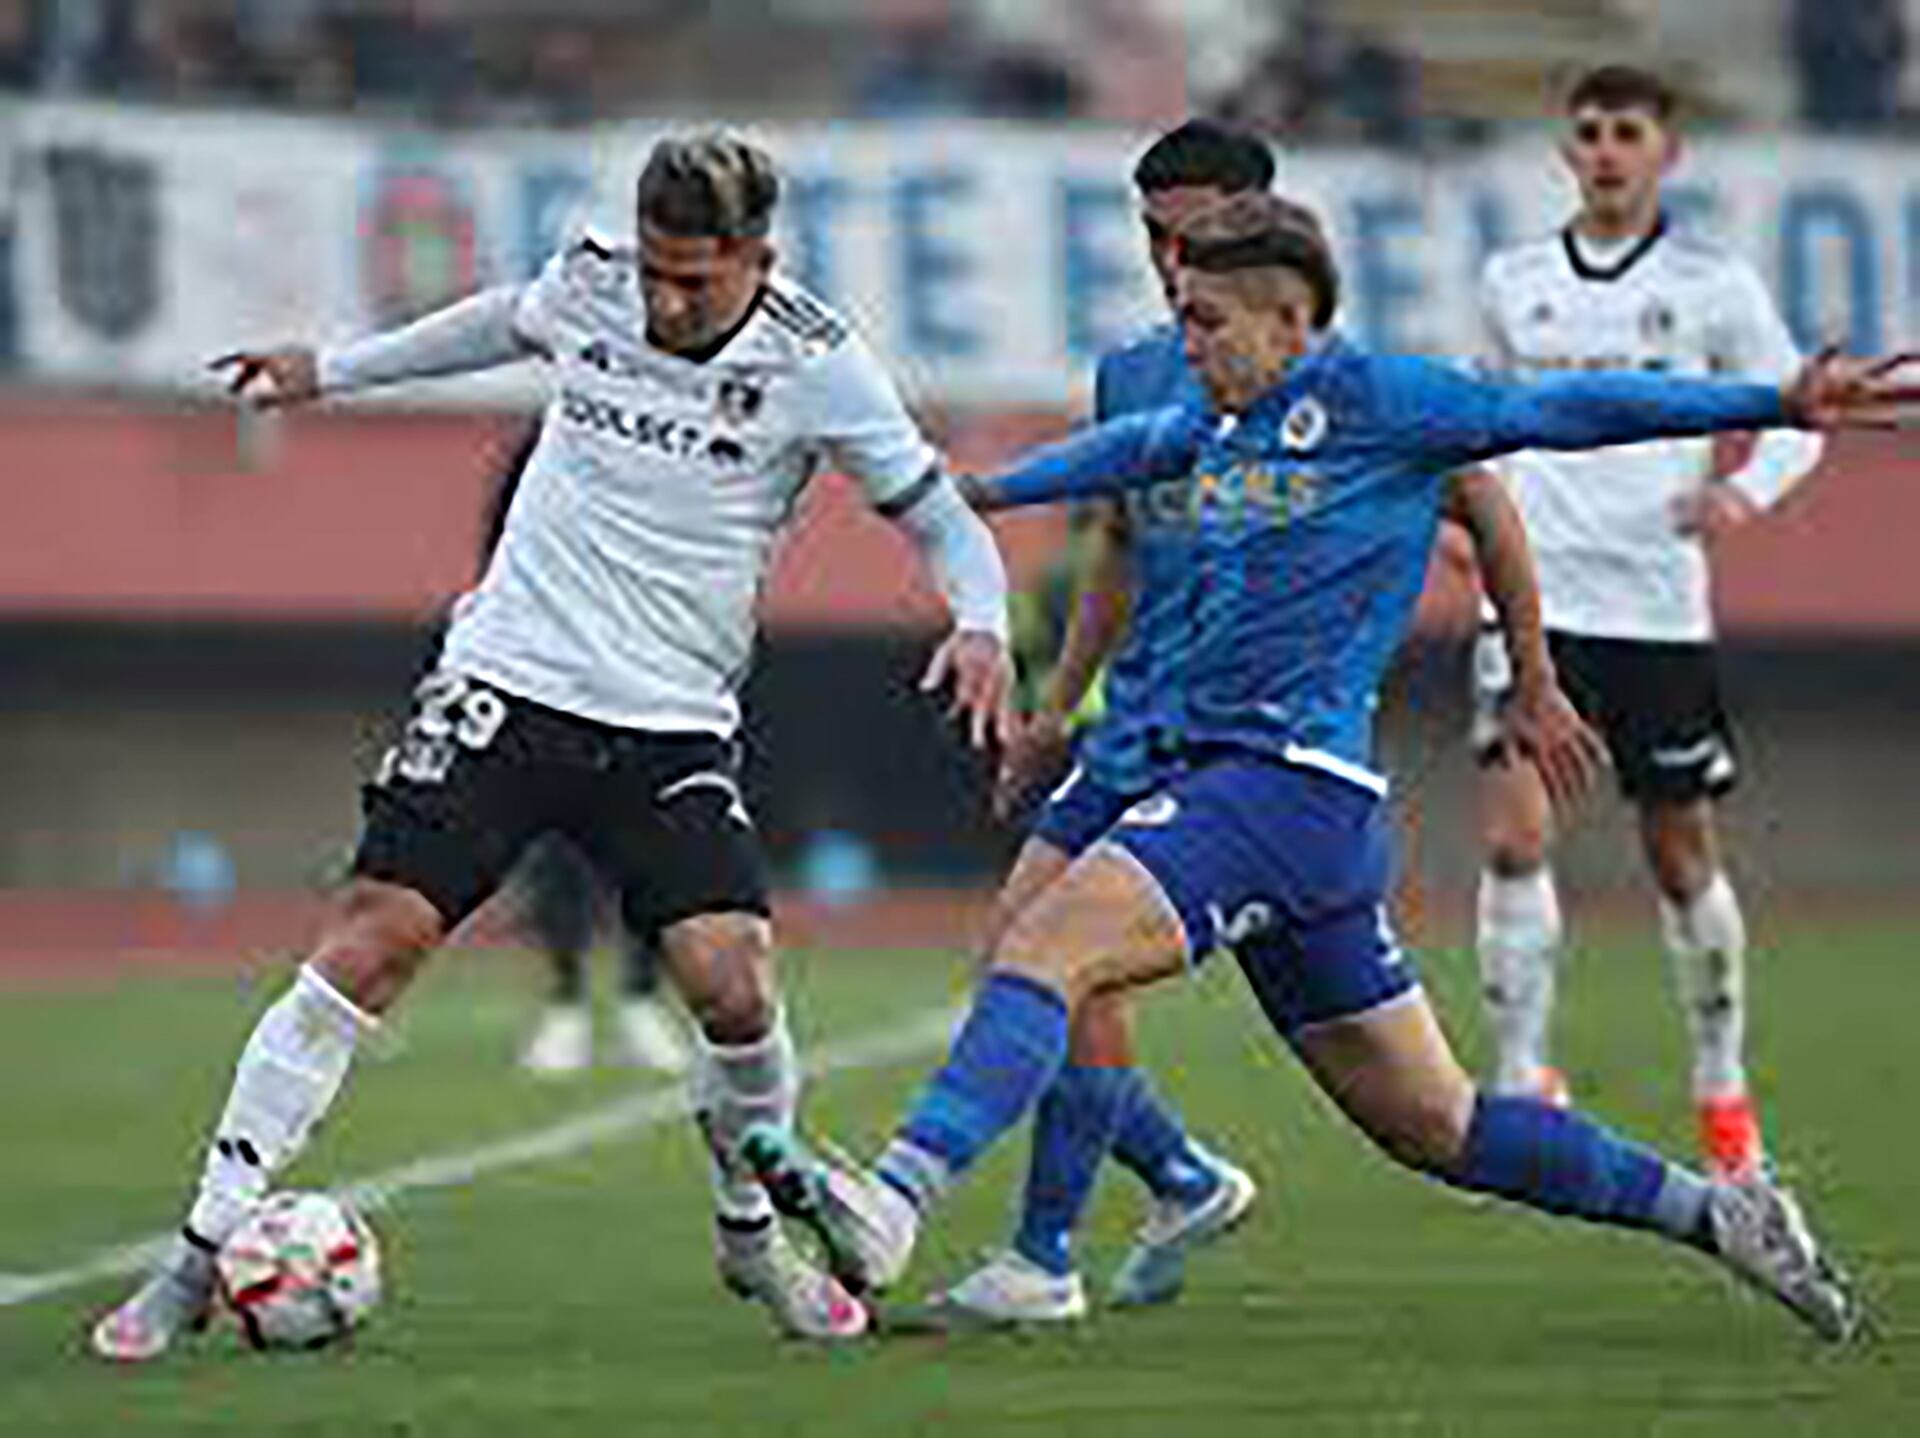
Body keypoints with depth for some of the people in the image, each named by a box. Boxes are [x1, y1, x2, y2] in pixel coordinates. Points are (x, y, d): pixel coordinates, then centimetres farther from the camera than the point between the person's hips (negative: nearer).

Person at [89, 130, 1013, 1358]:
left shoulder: (816, 366, -8)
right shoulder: (588, 287, 0)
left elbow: (940, 517, 1)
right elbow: (503, 323, 24)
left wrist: (981, 624, -20)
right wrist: (335, 370, 35)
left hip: (672, 726, -1)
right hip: (506, 687, 1)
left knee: (731, 979, -17)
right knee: (370, 944, -12)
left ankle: (754, 1234, 13)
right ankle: (205, 1254, -6)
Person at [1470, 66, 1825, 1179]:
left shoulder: (1712, 284, 0)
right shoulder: (1515, 283, 8)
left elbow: (1796, 412, 4)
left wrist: (1746, 492, -15)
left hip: (1660, 606, -1)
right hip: (1536, 596, 1)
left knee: (1682, 855, 7)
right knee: (1516, 834, -15)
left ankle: (1724, 1091, 24)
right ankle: (1520, 1082, -9)